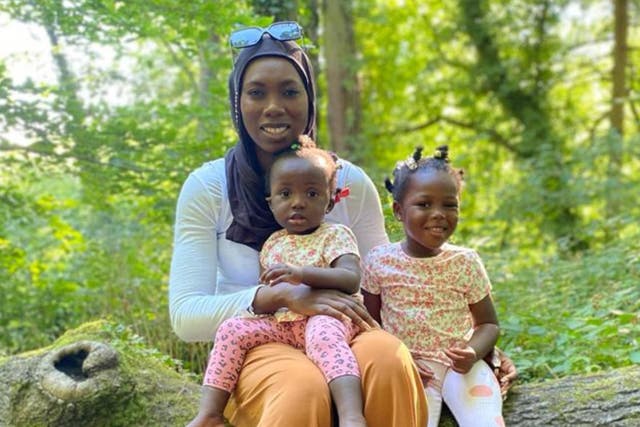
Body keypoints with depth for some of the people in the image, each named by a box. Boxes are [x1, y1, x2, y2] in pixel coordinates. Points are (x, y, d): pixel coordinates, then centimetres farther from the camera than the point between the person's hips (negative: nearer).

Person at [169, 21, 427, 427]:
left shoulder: (350, 181, 5)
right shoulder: (207, 187, 0)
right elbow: (186, 315, -7)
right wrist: (280, 295, -23)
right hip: (254, 348, -2)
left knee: (389, 359, -33)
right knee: (304, 387, -37)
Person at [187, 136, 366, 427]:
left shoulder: (336, 235, 0)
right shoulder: (273, 243, 16)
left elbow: (351, 279, -17)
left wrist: (302, 274, -31)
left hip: (327, 318, -6)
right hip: (281, 323, 6)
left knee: (323, 335, -38)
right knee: (232, 329, -14)